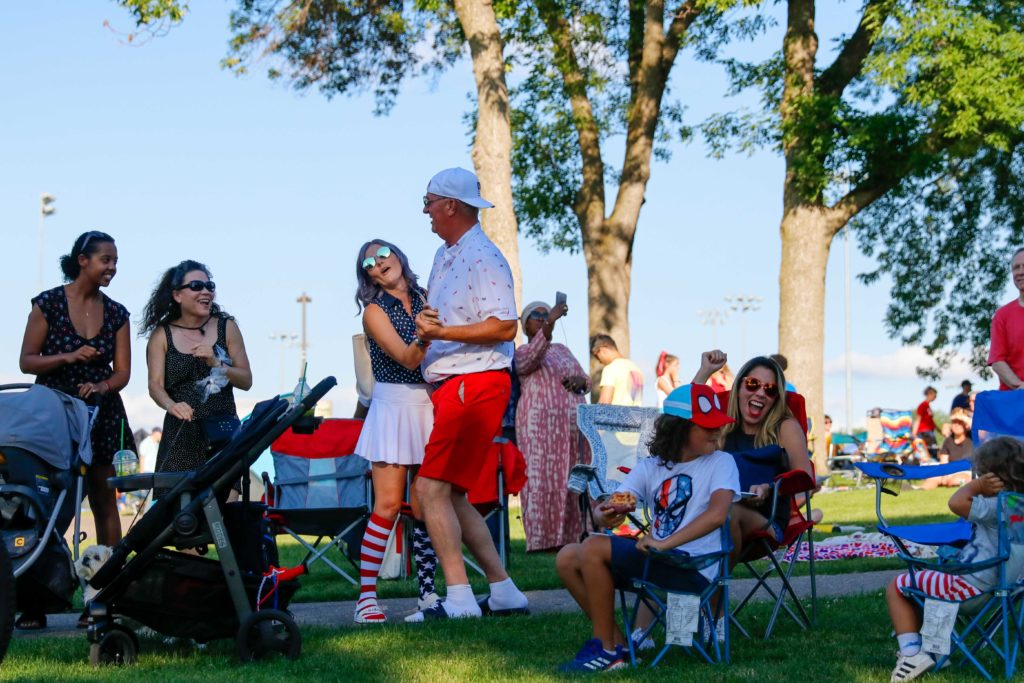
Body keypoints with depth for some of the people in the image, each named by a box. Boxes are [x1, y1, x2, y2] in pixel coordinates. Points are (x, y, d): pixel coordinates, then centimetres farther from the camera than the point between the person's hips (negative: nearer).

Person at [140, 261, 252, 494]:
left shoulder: (227, 327, 6)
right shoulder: (161, 336, 4)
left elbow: (246, 381, 5)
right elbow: (156, 385, -6)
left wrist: (216, 363, -12)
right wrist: (172, 406, -27)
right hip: (181, 433, -1)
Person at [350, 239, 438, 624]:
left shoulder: (425, 299, 11)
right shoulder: (375, 311, -2)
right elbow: (406, 358, -15)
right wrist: (424, 338, -34)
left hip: (430, 405, 4)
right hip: (394, 407, -4)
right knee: (388, 504, -9)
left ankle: (428, 592, 9)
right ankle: (366, 598, -8)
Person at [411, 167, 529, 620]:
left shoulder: (483, 258, -12)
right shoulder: (444, 255, 19)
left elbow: (505, 327, -21)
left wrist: (440, 331, -20)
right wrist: (424, 328, 8)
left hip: (476, 383, -10)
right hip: (447, 385, 10)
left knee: (431, 488, -16)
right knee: (451, 495, 11)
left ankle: (459, 598, -18)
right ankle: (503, 591, 16)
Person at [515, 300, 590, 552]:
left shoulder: (563, 350, 25)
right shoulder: (522, 352, 7)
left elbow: (587, 380, 26)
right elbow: (530, 359, -17)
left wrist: (580, 381, 0)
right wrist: (549, 325, -29)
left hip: (573, 421, 5)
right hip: (540, 422, -5)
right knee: (541, 475, -10)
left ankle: (571, 535, -1)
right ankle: (542, 538, -12)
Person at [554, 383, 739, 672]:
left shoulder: (721, 462, -3)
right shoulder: (651, 467, 12)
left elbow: (717, 513, -21)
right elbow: (609, 506, 3)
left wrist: (664, 543, -24)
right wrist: (602, 514, -23)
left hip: (693, 567, -7)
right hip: (658, 561, 7)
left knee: (593, 548, -20)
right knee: (567, 558, 1)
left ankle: (605, 650, -11)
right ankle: (618, 643, 1)